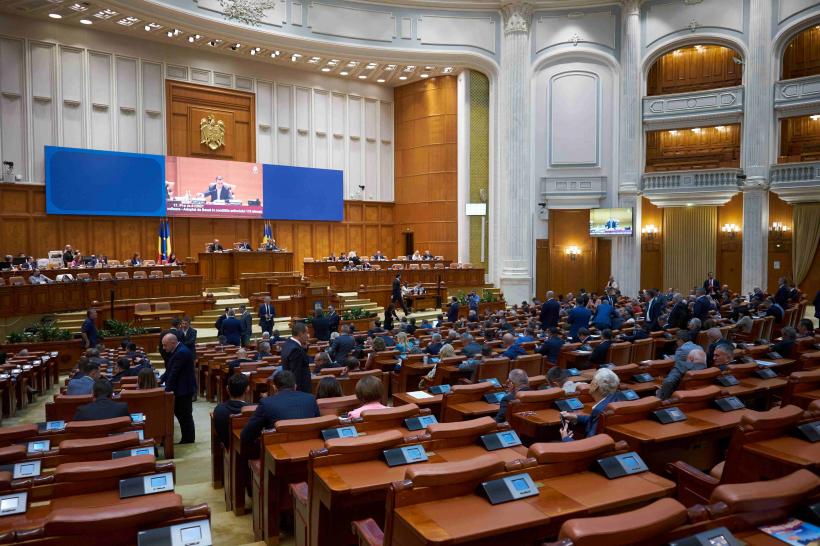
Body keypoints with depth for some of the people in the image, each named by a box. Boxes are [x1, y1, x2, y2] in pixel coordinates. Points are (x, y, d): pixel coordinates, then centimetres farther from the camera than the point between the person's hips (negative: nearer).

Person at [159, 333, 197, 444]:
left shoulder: (181, 352, -23)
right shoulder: (178, 350, 9)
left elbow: (174, 373, -23)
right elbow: (170, 370, 16)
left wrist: (167, 390, -20)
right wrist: (161, 379, 8)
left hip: (184, 389, -10)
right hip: (181, 388, 10)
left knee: (185, 415, 2)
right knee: (178, 412, 16)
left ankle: (188, 439, 14)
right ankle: (187, 437, 26)